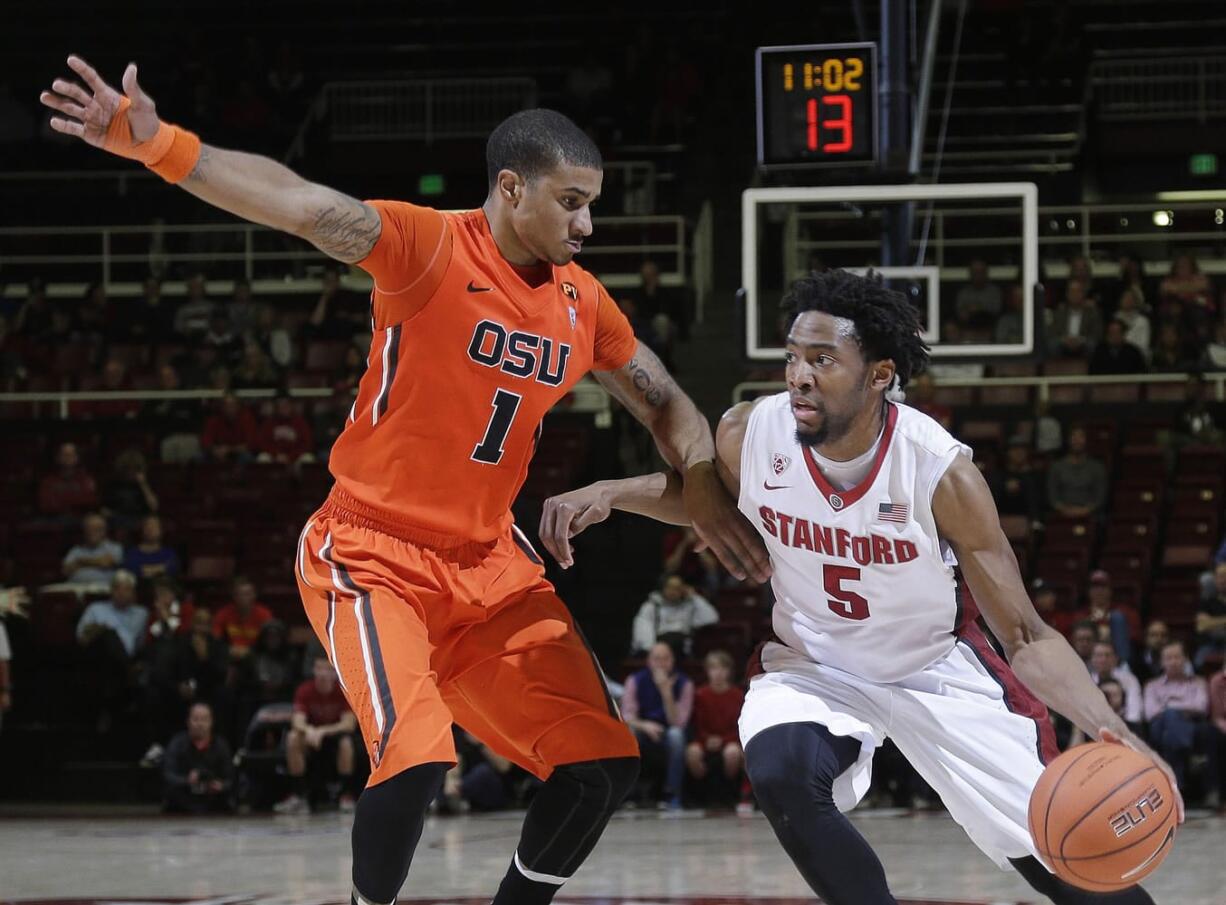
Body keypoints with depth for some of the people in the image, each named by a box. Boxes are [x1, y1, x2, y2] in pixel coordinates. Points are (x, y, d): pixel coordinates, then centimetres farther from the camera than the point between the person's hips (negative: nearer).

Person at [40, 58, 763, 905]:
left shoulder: (583, 304, 2)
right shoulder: (432, 247, -17)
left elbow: (666, 404, 18)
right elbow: (299, 204, -32)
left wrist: (705, 491, -2)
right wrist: (158, 145, -47)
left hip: (490, 565, 7)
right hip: (373, 556, -7)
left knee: (605, 765, 1)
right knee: (416, 755, -26)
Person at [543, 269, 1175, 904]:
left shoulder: (940, 472, -28)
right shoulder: (749, 434, -20)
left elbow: (1026, 637, -23)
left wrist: (1108, 729, -40)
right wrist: (609, 492, -11)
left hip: (936, 669, -1)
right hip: (812, 665, 1)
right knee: (780, 776, -32)